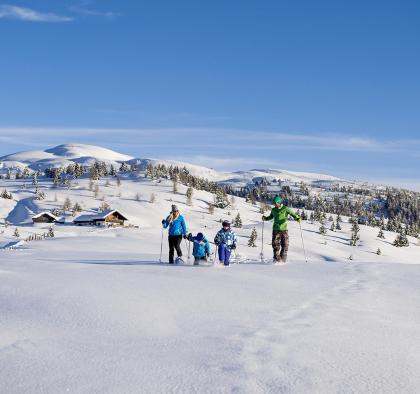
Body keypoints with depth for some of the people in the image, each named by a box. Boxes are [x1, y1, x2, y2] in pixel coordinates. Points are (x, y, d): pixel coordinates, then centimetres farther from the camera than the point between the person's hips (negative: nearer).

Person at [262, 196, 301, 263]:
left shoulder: (285, 209, -3)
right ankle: (276, 259, -2)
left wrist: (297, 218, -22)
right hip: (276, 229, 2)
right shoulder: (273, 210, 10)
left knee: (285, 245, -1)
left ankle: (283, 259, 9)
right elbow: (271, 216, 27)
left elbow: (293, 214, -4)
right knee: (275, 244, -7)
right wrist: (265, 218, 11)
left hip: (284, 229, -2)